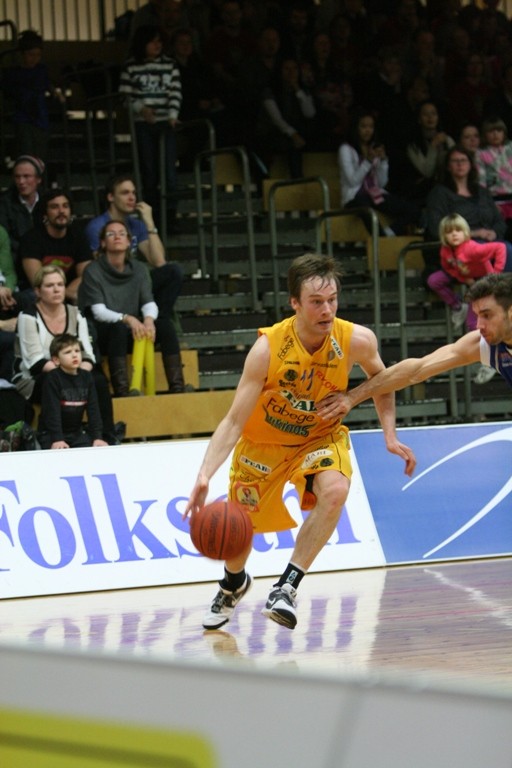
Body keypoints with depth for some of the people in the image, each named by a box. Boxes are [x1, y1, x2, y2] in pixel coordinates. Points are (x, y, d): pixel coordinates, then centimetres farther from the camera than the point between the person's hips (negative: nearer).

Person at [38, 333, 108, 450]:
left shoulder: (86, 377, 2)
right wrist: (57, 439, -27)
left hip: (76, 432, 5)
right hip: (50, 433, -5)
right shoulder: (52, 379, -14)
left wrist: (97, 437, -8)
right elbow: (52, 410, -20)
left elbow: (93, 409, 0)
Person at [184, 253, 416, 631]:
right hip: (264, 440, -1)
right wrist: (205, 475, -43)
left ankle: (287, 587, -20)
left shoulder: (357, 340, -24)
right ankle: (234, 584, 48)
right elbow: (234, 421, -30)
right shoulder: (268, 348, -31)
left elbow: (380, 379, 2)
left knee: (335, 490, -32)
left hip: (321, 436, 1)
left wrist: (390, 435, -7)